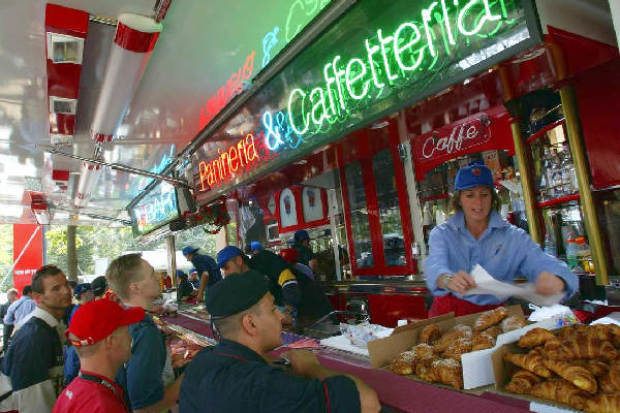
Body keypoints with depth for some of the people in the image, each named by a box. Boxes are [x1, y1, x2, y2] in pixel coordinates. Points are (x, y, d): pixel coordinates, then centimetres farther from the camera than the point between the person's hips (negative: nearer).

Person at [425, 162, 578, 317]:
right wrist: (448, 279, -37)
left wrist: (555, 281, -31)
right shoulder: (441, 234, 3)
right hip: (447, 314, -2)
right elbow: (435, 266, -15)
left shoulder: (513, 237, 5)